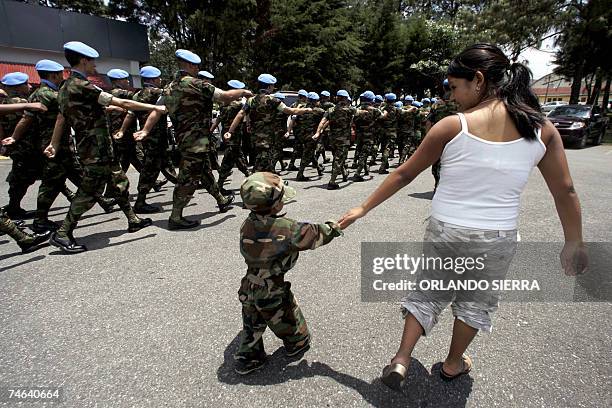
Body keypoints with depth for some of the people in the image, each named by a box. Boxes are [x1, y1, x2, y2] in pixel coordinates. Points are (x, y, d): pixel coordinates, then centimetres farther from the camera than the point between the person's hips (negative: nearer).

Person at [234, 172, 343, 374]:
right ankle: (297, 343, 44)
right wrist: (333, 227, 1)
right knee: (290, 321, 22)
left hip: (249, 289, 6)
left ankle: (247, 358, 33)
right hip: (273, 291, -6)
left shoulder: (247, 225, -8)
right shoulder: (285, 228, -27)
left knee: (252, 326, 24)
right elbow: (311, 234, -16)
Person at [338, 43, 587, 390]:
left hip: (445, 231, -1)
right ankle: (453, 364, 42)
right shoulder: (542, 128, -4)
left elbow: (405, 174, -7)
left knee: (429, 292, 21)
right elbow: (566, 191, 1)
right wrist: (575, 243, 14)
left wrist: (364, 209, 2)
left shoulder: (451, 126, -12)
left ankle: (401, 360, 21)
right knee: (477, 300, 24)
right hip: (498, 238, 2)